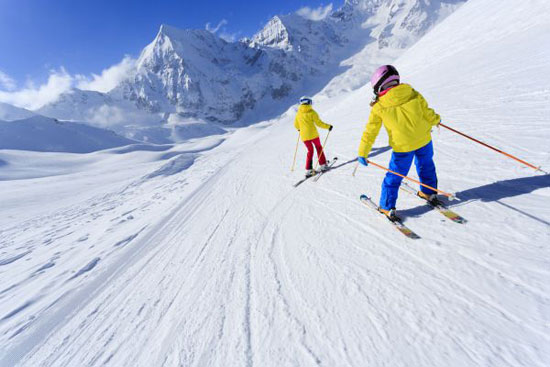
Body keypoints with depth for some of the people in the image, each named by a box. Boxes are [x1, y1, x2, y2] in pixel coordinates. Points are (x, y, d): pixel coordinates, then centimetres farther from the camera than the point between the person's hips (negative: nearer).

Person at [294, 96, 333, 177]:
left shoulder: (298, 114, 5)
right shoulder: (312, 112, -7)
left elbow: (296, 125, 13)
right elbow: (319, 123, -9)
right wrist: (328, 126, 5)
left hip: (304, 136, 4)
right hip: (313, 134, -3)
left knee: (310, 151, 15)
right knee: (319, 148, 17)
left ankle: (308, 170, 8)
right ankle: (323, 165, 20)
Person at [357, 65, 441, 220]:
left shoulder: (378, 107, -12)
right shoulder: (412, 93, -6)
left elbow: (370, 131, -10)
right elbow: (427, 114, 0)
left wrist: (362, 153, -3)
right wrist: (436, 119, 23)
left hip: (402, 146, -3)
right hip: (423, 140, 4)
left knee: (394, 176, 11)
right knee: (426, 166, 29)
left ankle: (387, 207, 18)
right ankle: (429, 193, 45)